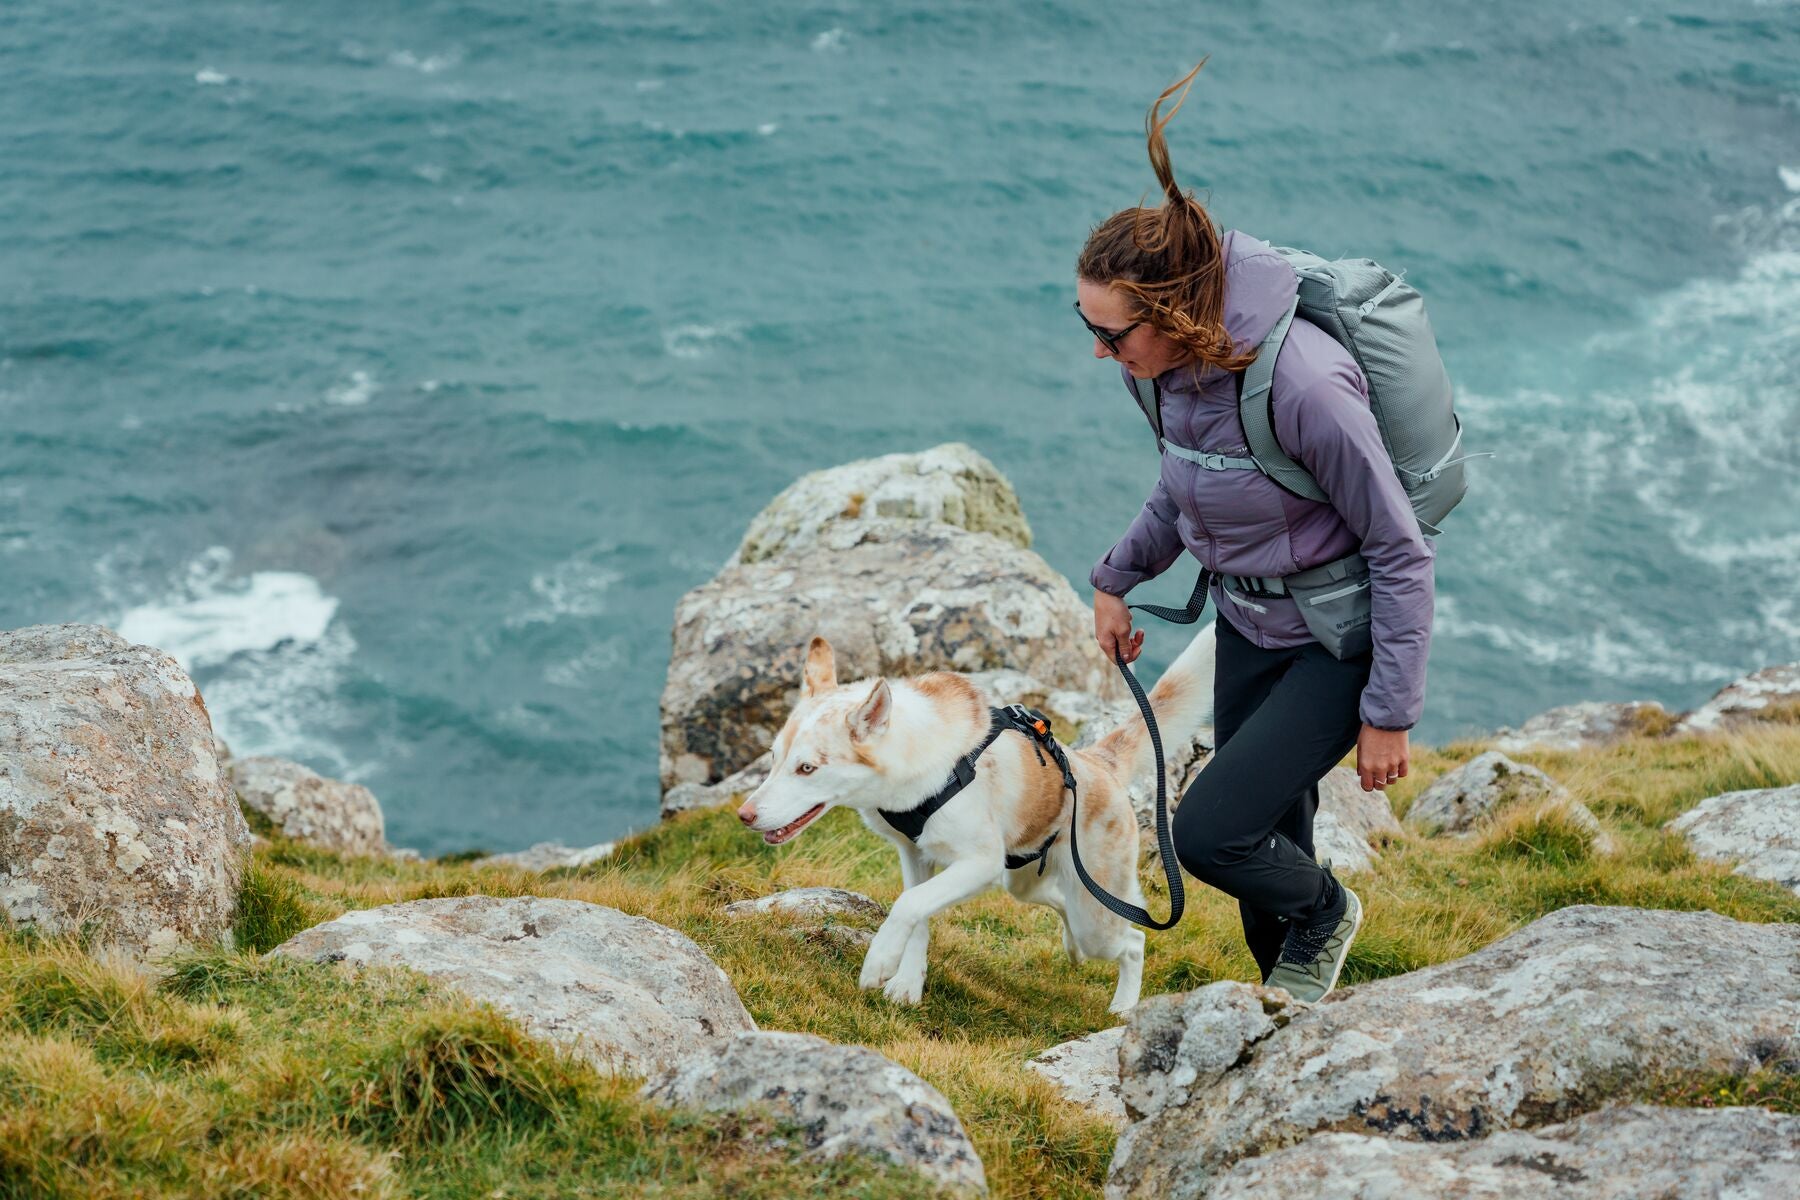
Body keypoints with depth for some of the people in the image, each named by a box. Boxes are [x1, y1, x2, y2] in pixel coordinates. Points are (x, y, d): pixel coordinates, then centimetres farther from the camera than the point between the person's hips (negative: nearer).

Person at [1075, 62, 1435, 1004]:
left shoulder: (1303, 385, -33)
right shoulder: (1173, 361, -10)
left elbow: (1401, 551, -23)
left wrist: (1387, 714, -18)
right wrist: (1118, 580, 14)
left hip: (1337, 641, -7)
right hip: (1248, 623, 7)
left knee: (1210, 831, -13)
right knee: (1268, 838, 16)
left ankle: (1324, 914, 18)